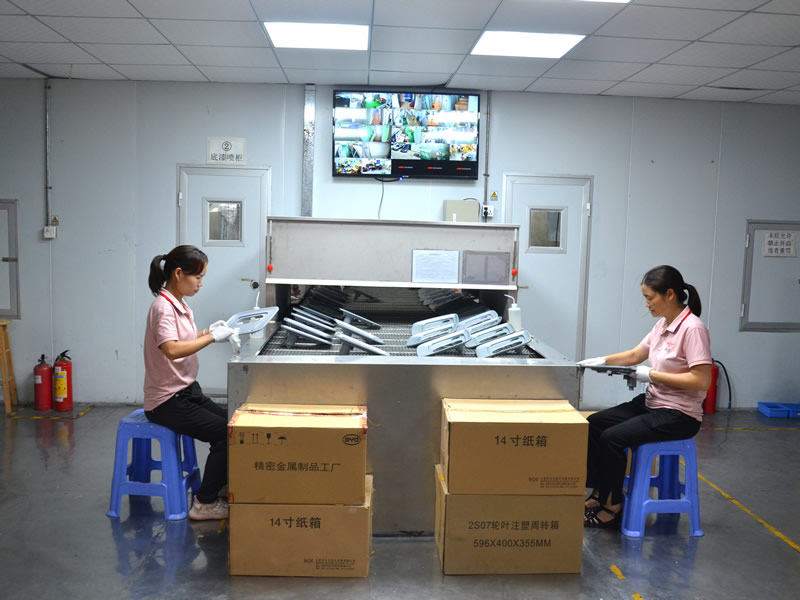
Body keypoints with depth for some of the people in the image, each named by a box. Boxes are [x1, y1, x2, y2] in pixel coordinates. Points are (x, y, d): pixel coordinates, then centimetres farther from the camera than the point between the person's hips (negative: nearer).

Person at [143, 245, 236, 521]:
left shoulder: (180, 305, 8)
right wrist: (212, 337, -27)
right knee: (226, 434, -14)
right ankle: (205, 503, -1)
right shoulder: (163, 307, -19)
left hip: (188, 390, 9)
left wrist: (207, 331, 4)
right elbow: (172, 349, -35)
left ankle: (221, 487, 13)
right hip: (167, 401, -9)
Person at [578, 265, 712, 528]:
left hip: (678, 415, -9)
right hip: (653, 403, 9)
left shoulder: (692, 328, -19)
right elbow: (635, 355, 15)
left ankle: (613, 507, 0)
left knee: (611, 437, -19)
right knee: (594, 424, 1)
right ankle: (598, 494, 9)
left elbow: (702, 380, -24)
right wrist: (601, 361, 1)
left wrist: (653, 375, -20)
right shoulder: (663, 325, 6)